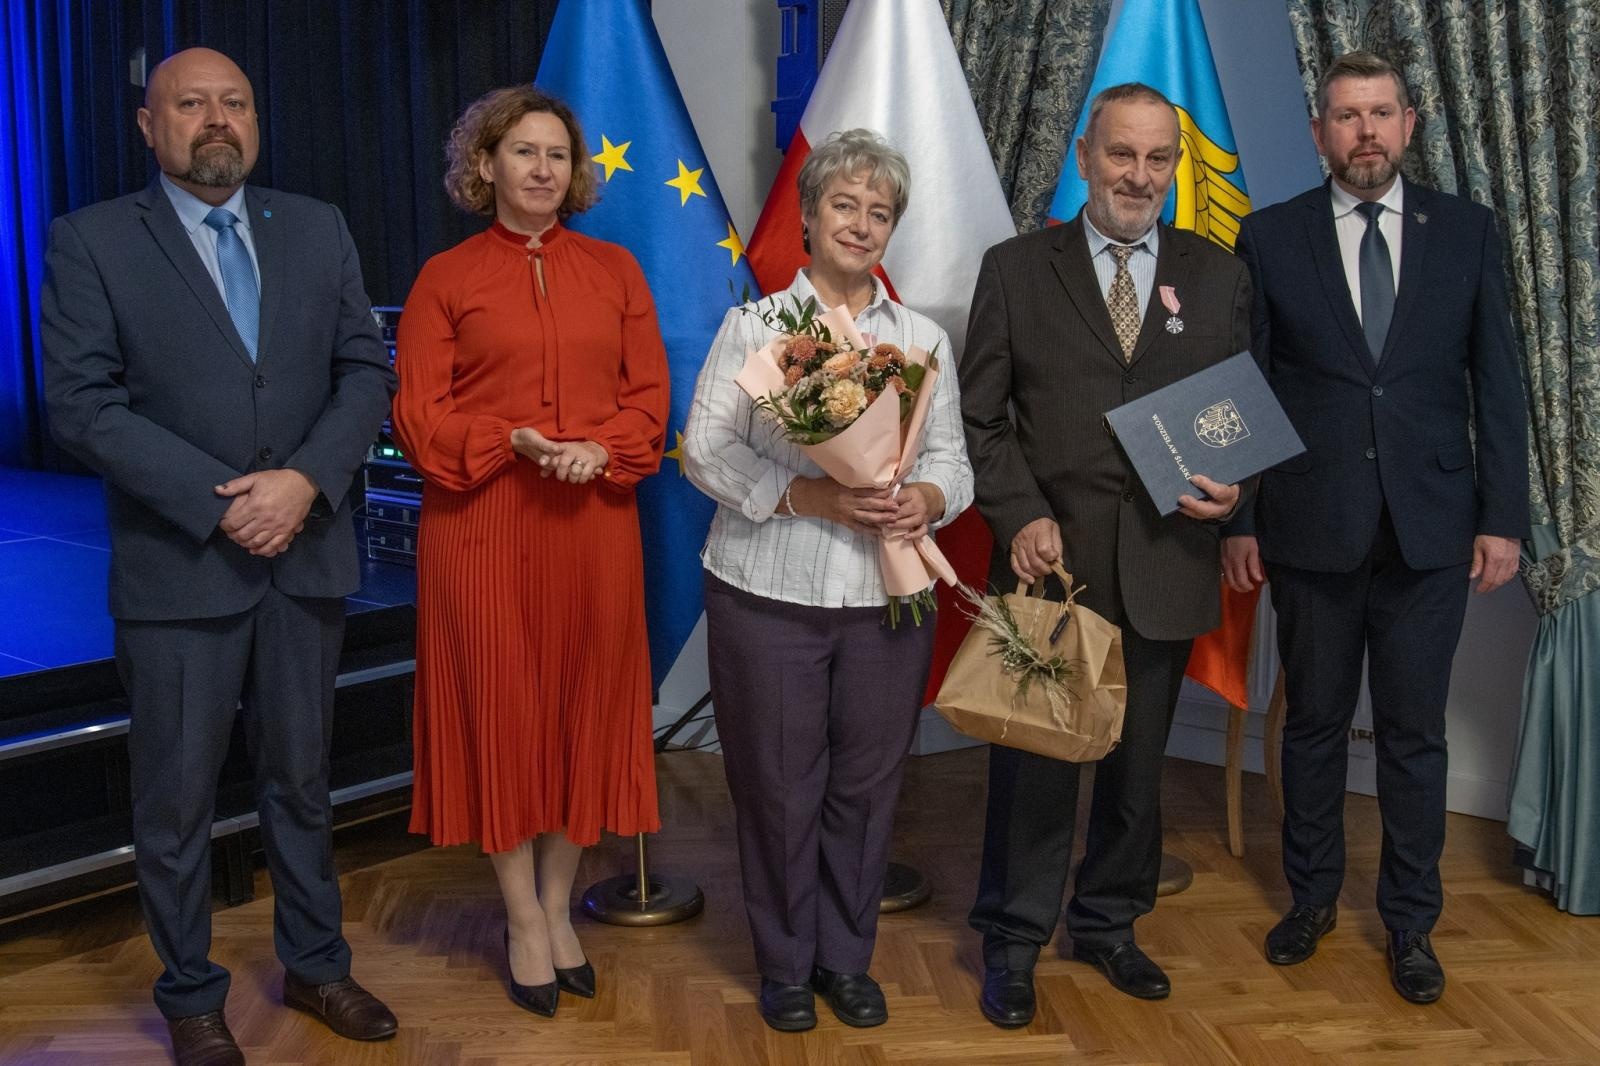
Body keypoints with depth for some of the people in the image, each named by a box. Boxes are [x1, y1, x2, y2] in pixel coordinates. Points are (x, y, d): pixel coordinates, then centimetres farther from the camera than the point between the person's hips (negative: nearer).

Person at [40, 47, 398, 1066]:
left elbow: (367, 369, 3)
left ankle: (316, 964, 33)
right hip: (177, 565, -3)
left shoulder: (317, 228, 7)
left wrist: (306, 481, -12)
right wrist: (219, 501, -17)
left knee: (301, 780, 16)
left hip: (307, 555, 3)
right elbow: (82, 403, -10)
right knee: (177, 799, 8)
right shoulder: (92, 241, -3)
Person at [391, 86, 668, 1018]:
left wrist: (600, 450, -13)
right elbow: (418, 413, -2)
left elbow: (650, 394, 6)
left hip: (595, 525, 2)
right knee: (501, 708, 4)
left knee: (584, 710, 7)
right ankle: (524, 920, 18)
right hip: (483, 527, -2)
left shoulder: (615, 270, 10)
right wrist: (513, 443, -17)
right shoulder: (446, 278, 3)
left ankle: (560, 904, 24)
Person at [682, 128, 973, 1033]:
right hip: (770, 597, -2)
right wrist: (812, 496, -19)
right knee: (779, 786, 6)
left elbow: (952, 458, 10)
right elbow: (708, 450, -6)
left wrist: (927, 500, -13)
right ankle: (786, 966, 24)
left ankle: (847, 958, 27)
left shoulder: (923, 338, 11)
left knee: (868, 783, 8)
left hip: (888, 599, 3)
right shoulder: (754, 327, 2)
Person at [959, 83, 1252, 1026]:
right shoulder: (1015, 269, 1)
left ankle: (1109, 923, 34)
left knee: (1139, 763, 14)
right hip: (1050, 556, -2)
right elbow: (982, 418, 0)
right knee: (1034, 763, 5)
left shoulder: (1219, 277, 7)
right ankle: (1013, 944, 22)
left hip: (1166, 564, 2)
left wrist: (1235, 488, -8)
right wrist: (1021, 518, -12)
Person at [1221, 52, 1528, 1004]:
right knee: (1315, 722, 12)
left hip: (1431, 530, 1)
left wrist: (1503, 517, -1)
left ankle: (1411, 922, 23)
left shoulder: (1468, 231, 4)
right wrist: (1237, 519, -2)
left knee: (1415, 731, 8)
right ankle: (1313, 896, 30)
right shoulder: (1270, 238, 1)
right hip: (1311, 529, 0)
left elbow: (1497, 383, 4)